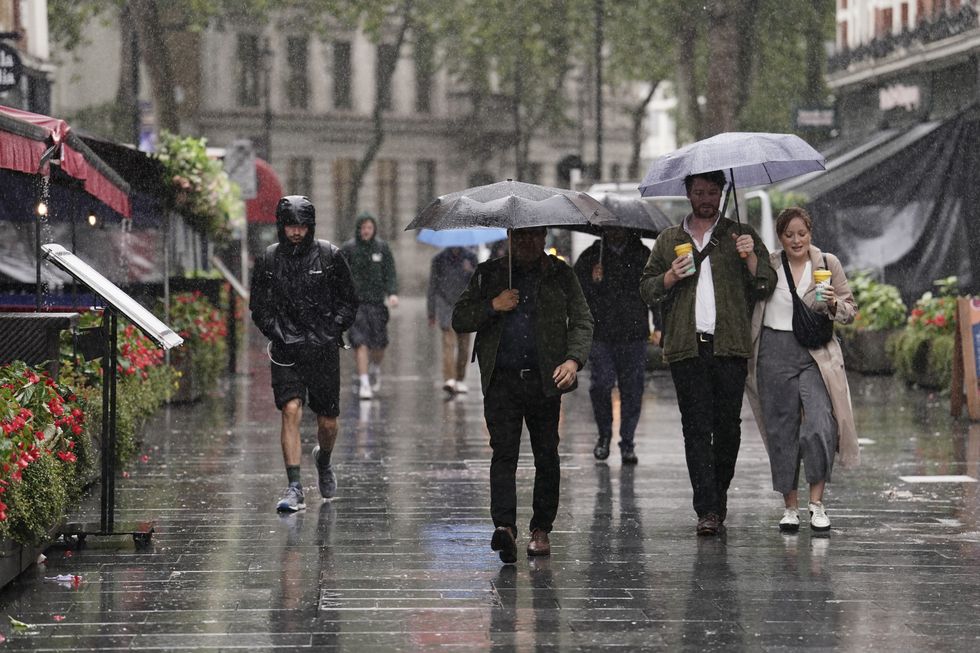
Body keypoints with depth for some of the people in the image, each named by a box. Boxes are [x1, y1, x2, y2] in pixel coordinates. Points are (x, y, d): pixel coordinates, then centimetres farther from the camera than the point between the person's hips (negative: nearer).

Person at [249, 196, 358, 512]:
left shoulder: (329, 257, 0)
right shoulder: (268, 260, 2)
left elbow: (348, 302, 7)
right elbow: (259, 307, 9)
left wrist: (332, 330, -5)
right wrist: (277, 333, -4)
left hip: (323, 350, 0)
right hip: (286, 352, 0)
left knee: (327, 421, 7)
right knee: (291, 410, -17)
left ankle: (323, 460, 41)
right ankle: (294, 487, -17)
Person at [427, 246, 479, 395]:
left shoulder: (470, 258, 3)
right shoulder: (439, 259, -1)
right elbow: (432, 287, 4)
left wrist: (471, 271, -23)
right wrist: (431, 313, 5)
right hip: (446, 304, -2)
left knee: (464, 346, 5)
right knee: (449, 343, -16)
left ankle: (460, 380, 17)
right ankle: (449, 379, -25)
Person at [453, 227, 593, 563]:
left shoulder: (560, 275, 8)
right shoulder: (488, 273, 10)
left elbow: (582, 321, 3)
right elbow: (459, 320, 8)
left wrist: (573, 360, -14)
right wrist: (492, 306, -10)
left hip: (544, 380, 1)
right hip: (501, 380, -1)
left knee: (546, 456, 6)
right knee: (503, 452, -13)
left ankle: (541, 529, 16)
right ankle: (504, 526, -23)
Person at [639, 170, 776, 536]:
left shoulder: (741, 236, 13)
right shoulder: (669, 240, 17)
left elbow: (766, 287, 7)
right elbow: (646, 289, 16)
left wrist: (750, 258, -10)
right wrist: (670, 278, -3)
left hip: (729, 345, 0)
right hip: (687, 347, 0)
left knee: (728, 425, -1)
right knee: (697, 427, -7)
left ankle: (719, 495, 18)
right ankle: (707, 510, -10)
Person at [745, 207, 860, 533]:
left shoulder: (828, 264, 6)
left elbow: (850, 310, 8)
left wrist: (834, 304, -9)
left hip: (816, 354, -1)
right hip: (775, 353, 1)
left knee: (819, 426, -16)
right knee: (781, 430, 4)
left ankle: (817, 503, -4)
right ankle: (789, 507, 14)